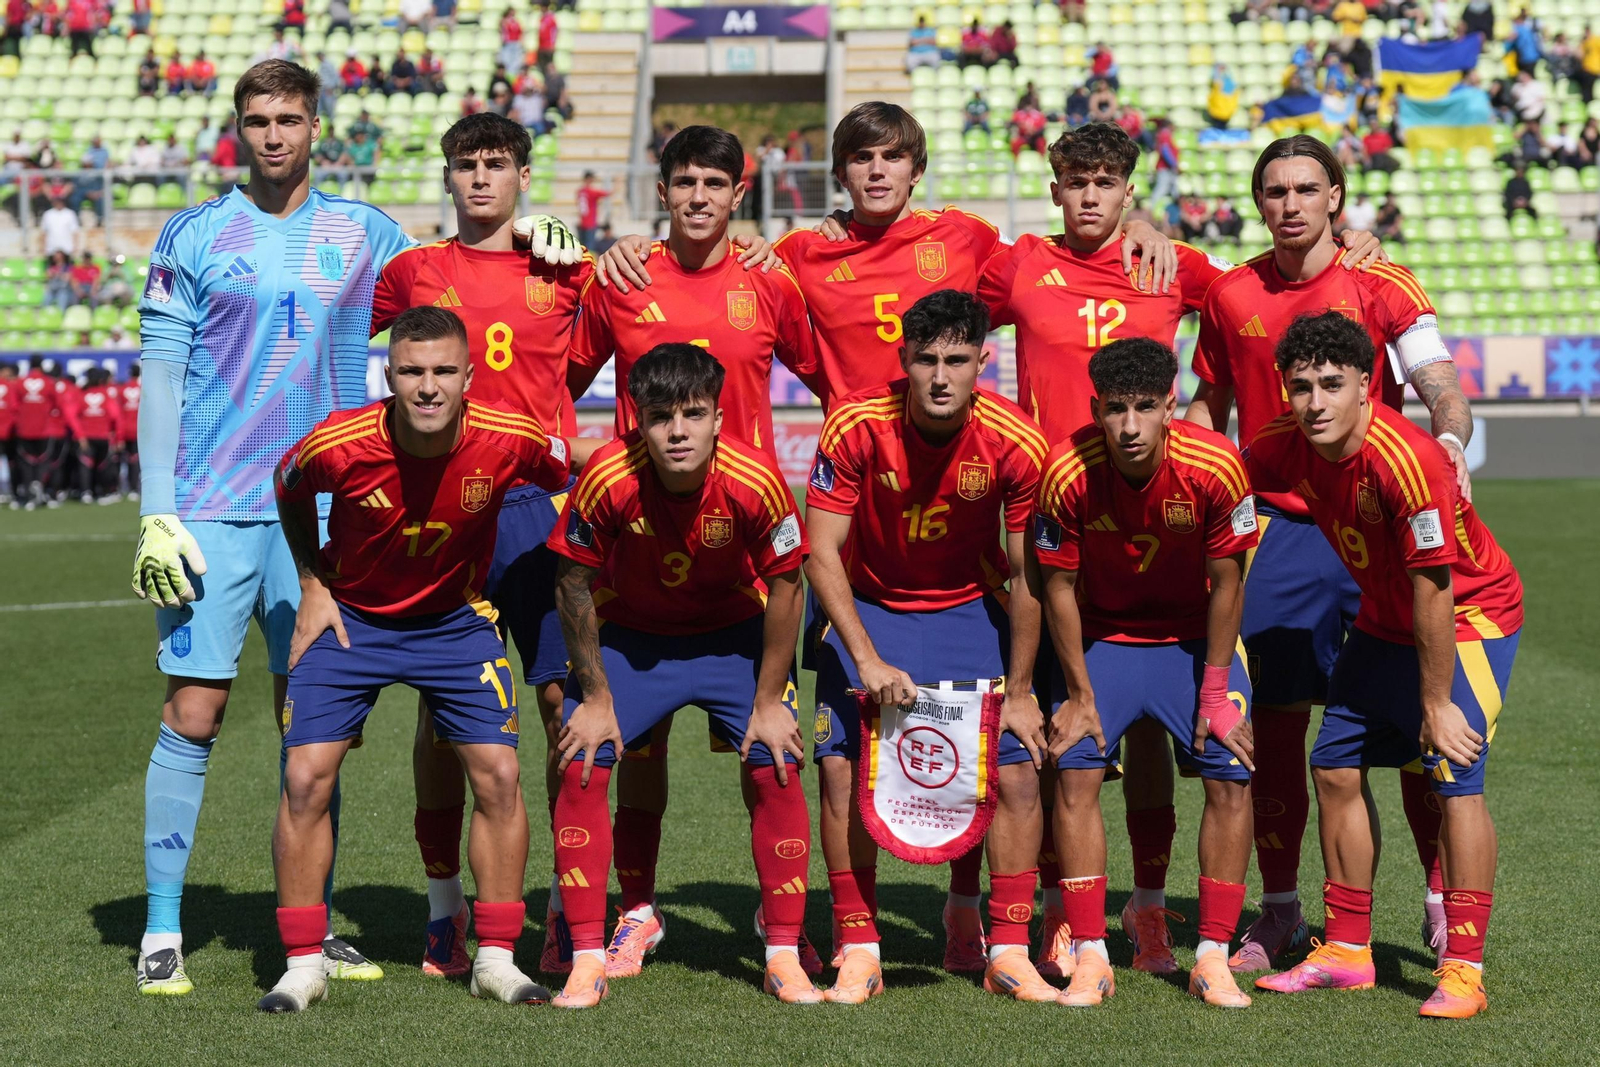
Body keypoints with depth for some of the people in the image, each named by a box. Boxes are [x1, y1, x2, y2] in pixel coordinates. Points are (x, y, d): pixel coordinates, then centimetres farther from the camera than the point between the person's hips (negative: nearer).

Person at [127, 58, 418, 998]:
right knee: (193, 715, -4)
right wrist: (156, 513, -6)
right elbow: (161, 378, 1)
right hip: (211, 513, -2)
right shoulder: (193, 238, 2)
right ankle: (163, 932, 4)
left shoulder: (365, 236, 9)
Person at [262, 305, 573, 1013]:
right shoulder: (337, 446, -26)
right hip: (349, 616, -1)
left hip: (456, 620, 1)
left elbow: (571, 477, -1)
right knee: (306, 780, -10)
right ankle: (304, 966, 3)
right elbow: (289, 493, -1)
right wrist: (312, 587, -2)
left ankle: (496, 959, 8)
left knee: (499, 776, -7)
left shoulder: (511, 439, -25)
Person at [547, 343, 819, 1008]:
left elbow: (785, 587, -13)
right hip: (627, 634, 0)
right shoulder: (607, 479, -29)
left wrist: (769, 701, -10)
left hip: (735, 634, 0)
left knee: (774, 768, -11)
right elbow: (575, 586, -14)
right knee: (582, 769, -13)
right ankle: (588, 960, -3)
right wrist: (595, 697, -10)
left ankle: (784, 956, 3)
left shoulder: (754, 480, -28)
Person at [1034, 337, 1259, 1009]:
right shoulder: (1069, 473, -24)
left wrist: (1215, 694, -12)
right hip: (1103, 636, 0)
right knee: (1074, 770, -14)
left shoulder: (1215, 466, -25)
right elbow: (1058, 587, -11)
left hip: (1195, 640, 0)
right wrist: (1079, 694, -10)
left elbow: (1225, 584, -13)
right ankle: (1090, 958, -5)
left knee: (1232, 774, -11)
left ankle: (1212, 957, -1)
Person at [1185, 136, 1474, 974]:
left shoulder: (1382, 286, -2)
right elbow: (1210, 405, 19)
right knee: (1274, 721, 2)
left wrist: (1450, 440, -30)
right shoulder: (1231, 295, 7)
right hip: (1278, 527, 2)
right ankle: (1279, 911, 13)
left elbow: (1441, 387, -10)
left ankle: (1444, 901, 9)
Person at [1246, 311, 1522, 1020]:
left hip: (1472, 614, -7)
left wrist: (1436, 703, -24)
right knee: (1336, 767, 5)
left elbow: (1433, 590, -29)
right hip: (1383, 619, 7)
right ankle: (1347, 951, 16)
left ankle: (1463, 971, -13)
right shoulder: (1287, 445, -12)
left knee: (1454, 775, -17)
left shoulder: (1406, 459, -33)